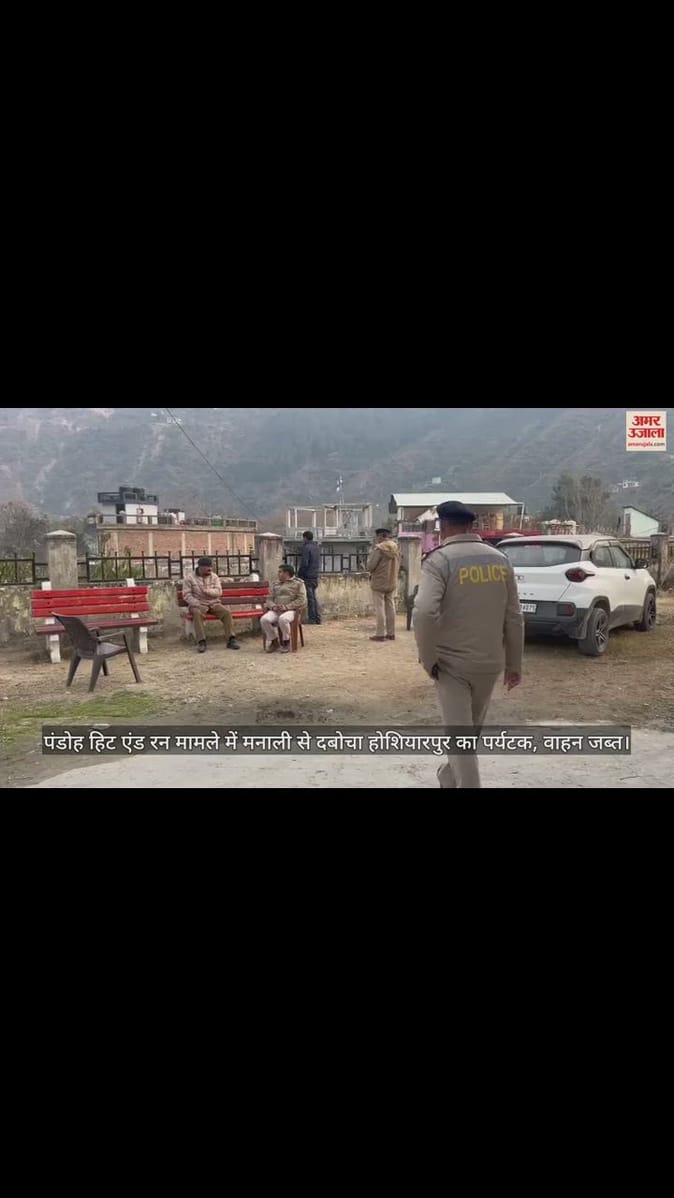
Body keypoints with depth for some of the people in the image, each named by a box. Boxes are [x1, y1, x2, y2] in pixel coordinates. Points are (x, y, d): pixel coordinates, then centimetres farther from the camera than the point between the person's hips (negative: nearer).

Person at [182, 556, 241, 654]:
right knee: (197, 614, -37)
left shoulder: (214, 576, 8)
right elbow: (187, 595, -7)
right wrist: (197, 604, -21)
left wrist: (207, 591, -20)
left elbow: (219, 592, -3)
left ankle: (231, 640, -25)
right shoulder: (189, 578, 0)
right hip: (198, 604, -3)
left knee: (227, 612, -23)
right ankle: (201, 642, -38)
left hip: (214, 603, 3)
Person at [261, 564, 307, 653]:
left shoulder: (298, 583, 7)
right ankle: (274, 641, -7)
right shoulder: (275, 585, 24)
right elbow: (269, 599, 16)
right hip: (275, 611, 5)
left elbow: (301, 600, -5)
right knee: (264, 619, -26)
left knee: (283, 619, -38)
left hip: (291, 610, -5)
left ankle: (286, 642, -15)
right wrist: (273, 606, -8)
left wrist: (286, 607, -16)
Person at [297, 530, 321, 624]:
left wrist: (299, 574, -9)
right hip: (315, 576, 8)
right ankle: (317, 618, 14)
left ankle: (312, 618, -2)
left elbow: (304, 563, -18)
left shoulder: (306, 547, -13)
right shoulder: (317, 547, 12)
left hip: (308, 576, -8)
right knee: (313, 597, 14)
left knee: (310, 598, -4)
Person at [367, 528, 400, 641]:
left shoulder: (379, 548, -17)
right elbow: (398, 565, 11)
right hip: (392, 583, 7)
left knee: (379, 608, -1)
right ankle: (391, 633, 17)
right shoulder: (396, 548, 4)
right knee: (390, 607, 12)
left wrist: (366, 563, 3)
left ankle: (380, 634, 0)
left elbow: (370, 566, -17)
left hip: (379, 583, -7)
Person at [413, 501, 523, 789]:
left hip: (451, 662, -6)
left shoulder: (439, 560, -12)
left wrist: (428, 658, -15)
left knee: (459, 735, 2)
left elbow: (425, 613, -27)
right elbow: (514, 617, 5)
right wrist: (514, 663, 13)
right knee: (471, 729, 23)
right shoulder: (500, 559, 4)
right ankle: (450, 777, 44)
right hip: (489, 661, 6)